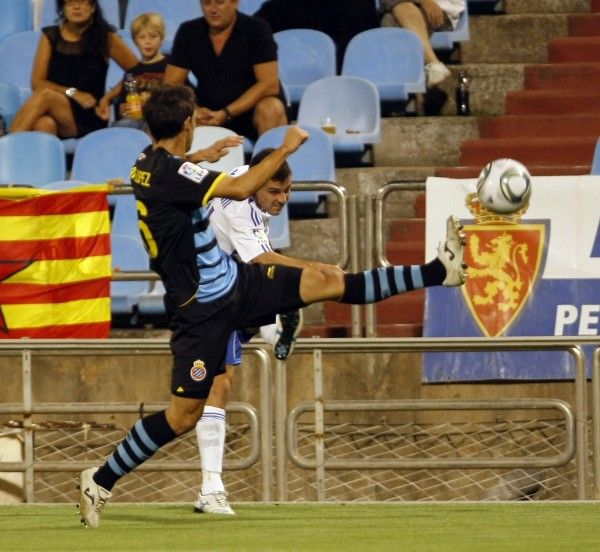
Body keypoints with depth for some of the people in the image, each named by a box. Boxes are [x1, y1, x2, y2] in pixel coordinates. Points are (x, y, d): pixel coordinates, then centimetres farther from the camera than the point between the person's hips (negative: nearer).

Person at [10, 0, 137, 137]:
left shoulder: (105, 38, 6)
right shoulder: (50, 36, 10)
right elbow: (37, 82, 4)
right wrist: (72, 93, -10)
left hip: (90, 117, -2)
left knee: (45, 95, -32)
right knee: (44, 124, -37)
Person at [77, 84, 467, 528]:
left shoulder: (149, 163, 5)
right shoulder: (169, 173, -26)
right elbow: (240, 189, -33)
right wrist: (286, 149, -21)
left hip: (233, 280, 9)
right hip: (205, 308, -9)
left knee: (328, 282, 3)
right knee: (185, 414, -5)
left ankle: (439, 271, 4)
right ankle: (101, 481, 8)